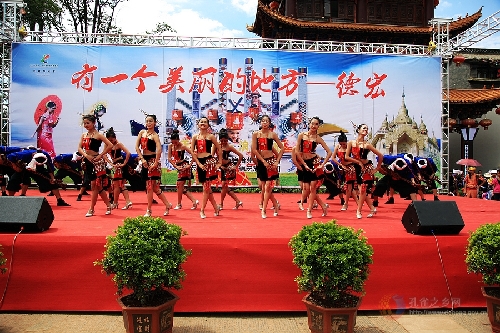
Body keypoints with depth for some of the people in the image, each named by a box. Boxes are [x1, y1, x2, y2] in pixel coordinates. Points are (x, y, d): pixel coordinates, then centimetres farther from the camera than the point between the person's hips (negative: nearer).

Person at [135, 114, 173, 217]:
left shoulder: (155, 135, -10)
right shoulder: (142, 132, 9)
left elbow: (159, 149, -25)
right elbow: (137, 147, 4)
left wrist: (156, 163, -25)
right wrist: (142, 159, -6)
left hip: (152, 160, -7)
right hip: (145, 160, 7)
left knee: (150, 186, -3)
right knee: (154, 186, 11)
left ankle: (149, 210, 8)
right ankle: (167, 205, 23)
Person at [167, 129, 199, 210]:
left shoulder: (183, 146, -12)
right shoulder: (170, 146, 3)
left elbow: (193, 155, -14)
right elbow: (169, 158, 1)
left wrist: (190, 165, -16)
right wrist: (176, 166, -8)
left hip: (184, 166, -7)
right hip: (179, 167, 7)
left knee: (179, 185, -5)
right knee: (181, 187, 7)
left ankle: (179, 204, 9)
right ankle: (194, 201, 13)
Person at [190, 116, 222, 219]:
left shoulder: (211, 136, 3)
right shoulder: (195, 137, 8)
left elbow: (219, 149, 7)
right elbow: (192, 152, 4)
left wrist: (219, 162, 2)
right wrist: (199, 164, -5)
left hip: (209, 161, -3)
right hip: (200, 163, 3)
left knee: (206, 187, -4)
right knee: (207, 187, 8)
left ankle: (202, 210, 4)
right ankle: (216, 207, 21)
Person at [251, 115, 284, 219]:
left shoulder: (272, 134, -1)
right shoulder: (255, 134, 2)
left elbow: (282, 148, 3)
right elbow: (254, 150, -4)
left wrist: (277, 161, -6)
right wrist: (263, 161, -9)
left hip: (271, 161, -3)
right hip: (261, 162, 3)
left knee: (268, 187, -7)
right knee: (264, 187, 7)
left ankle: (263, 209, -1)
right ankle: (276, 205, 24)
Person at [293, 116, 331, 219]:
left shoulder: (318, 138, -1)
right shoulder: (301, 135, 2)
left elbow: (329, 152, 0)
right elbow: (297, 151, -1)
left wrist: (323, 164, -7)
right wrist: (304, 164, -6)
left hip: (314, 162, -2)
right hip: (305, 164, 2)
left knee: (312, 188, -3)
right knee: (307, 188, 0)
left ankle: (309, 210, 10)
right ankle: (323, 206, 17)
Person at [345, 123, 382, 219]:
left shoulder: (367, 145, -11)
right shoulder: (351, 143, -5)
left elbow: (380, 155, -4)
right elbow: (347, 157, -9)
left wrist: (377, 167, -1)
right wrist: (358, 162, -11)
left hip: (367, 168, -3)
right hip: (358, 168, 3)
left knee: (363, 190, -5)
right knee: (363, 191, 5)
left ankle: (358, 211, 6)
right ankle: (372, 209, 19)